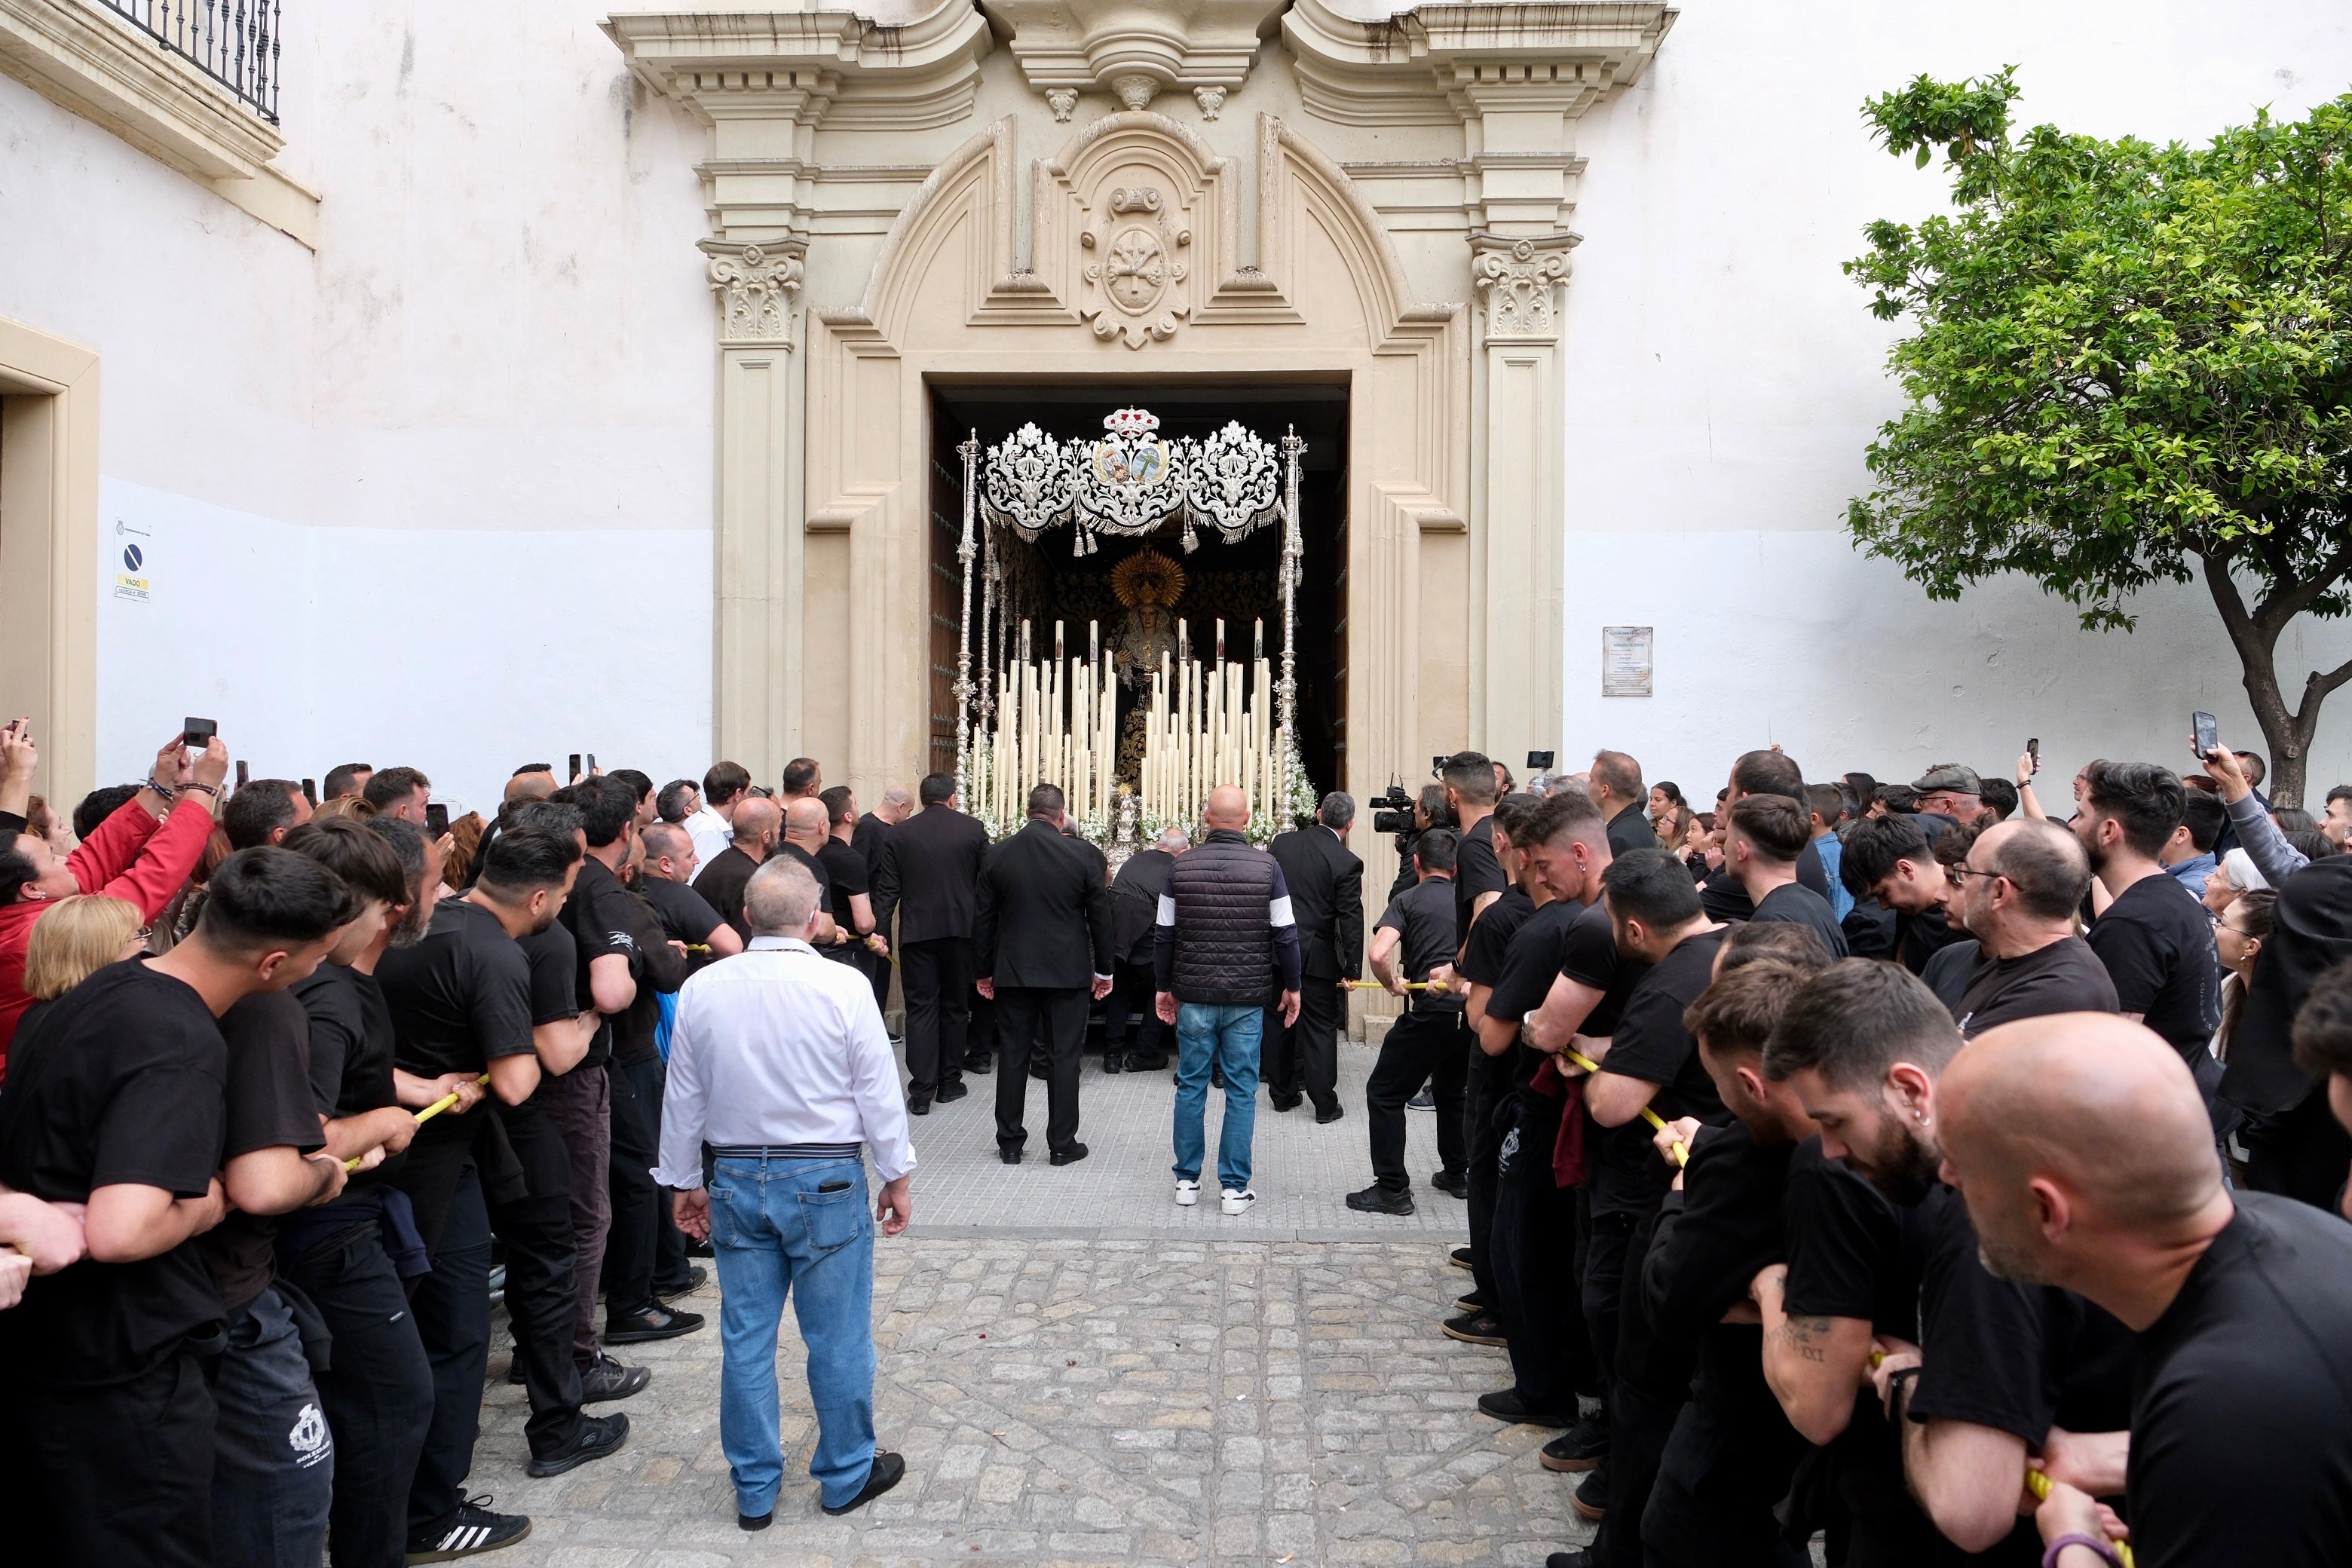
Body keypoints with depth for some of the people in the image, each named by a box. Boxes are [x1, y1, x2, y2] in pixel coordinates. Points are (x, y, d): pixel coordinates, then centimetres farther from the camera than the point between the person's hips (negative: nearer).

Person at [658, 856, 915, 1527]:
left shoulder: (701, 989, -3)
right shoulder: (844, 988, -13)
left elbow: (683, 1098, 6)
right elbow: (879, 1093, -7)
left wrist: (685, 1182, 18)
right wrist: (897, 1177, 5)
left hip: (736, 1178, 4)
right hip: (826, 1180, -3)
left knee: (745, 1338, 12)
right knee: (837, 1338, 10)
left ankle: (754, 1489, 25)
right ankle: (847, 1475, 24)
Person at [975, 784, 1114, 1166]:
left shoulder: (997, 855, -2)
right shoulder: (1081, 853, -8)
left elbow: (982, 918, 4)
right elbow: (1100, 914, -3)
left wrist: (983, 970, 14)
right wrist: (1103, 969, 7)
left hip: (1012, 972, 2)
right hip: (1068, 972, -2)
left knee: (1012, 1057, 10)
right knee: (1064, 1058, 5)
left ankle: (1010, 1143, 17)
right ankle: (1063, 1145, 11)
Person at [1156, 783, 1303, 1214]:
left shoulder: (1181, 865, -2)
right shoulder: (1266, 866, -6)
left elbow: (1163, 934, 2)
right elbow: (1285, 934, -4)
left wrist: (1163, 986, 14)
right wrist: (1291, 986, 9)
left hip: (1192, 994, 1)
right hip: (1247, 997, -1)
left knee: (1191, 1085, 11)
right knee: (1241, 1090, 6)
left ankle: (1187, 1180, 19)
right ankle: (1234, 1187, 8)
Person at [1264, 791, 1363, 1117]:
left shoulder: (1281, 842, 2)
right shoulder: (1347, 863, -10)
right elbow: (1351, 919, -11)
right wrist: (1352, 968, -6)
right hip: (1317, 956, -4)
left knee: (1278, 1024, 14)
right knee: (1320, 1029, 5)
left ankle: (1282, 1094, 24)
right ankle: (1324, 1103, 8)